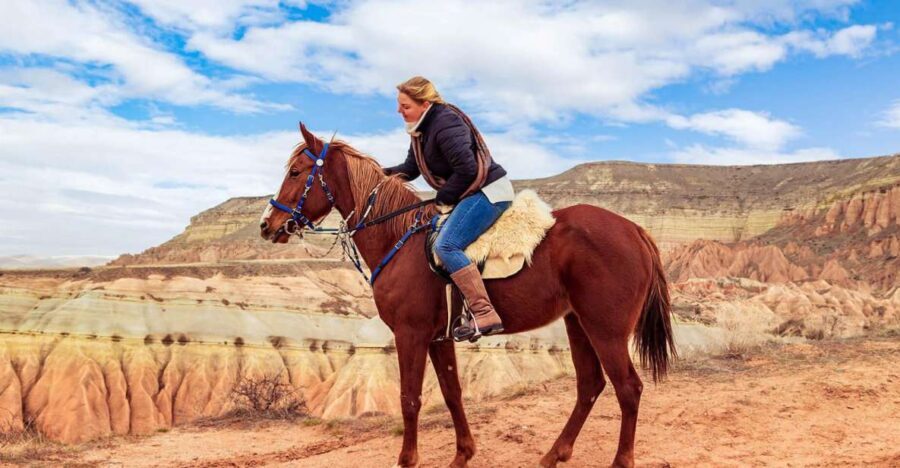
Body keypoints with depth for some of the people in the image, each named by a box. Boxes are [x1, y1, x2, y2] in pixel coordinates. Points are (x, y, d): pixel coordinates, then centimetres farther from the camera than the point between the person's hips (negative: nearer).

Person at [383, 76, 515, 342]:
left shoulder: (445, 123, -19)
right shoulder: (421, 129, 13)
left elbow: (466, 169, -23)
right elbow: (410, 168, 21)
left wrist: (443, 199, -13)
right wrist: (380, 174, 6)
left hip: (488, 191, -11)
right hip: (471, 193, 11)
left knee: (445, 245, -24)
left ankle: (485, 315, -29)